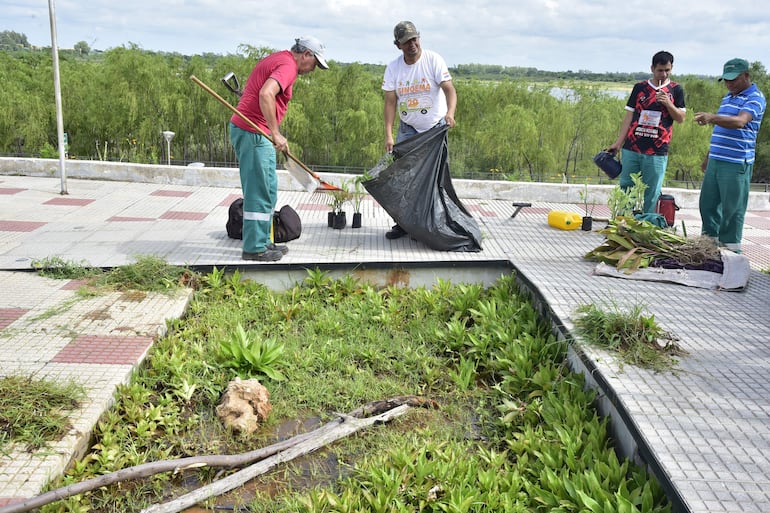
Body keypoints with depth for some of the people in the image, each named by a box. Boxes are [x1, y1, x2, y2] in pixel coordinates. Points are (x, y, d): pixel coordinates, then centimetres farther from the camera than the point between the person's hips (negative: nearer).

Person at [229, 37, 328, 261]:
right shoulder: (287, 66, -13)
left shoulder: (276, 59, 20)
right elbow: (266, 94, -31)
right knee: (259, 191, -5)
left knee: (268, 190, 16)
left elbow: (261, 93, 30)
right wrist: (276, 133, -29)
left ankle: (263, 241, 23)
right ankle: (254, 248, 2)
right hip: (254, 133, -11)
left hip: (244, 128, 11)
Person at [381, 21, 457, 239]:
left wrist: (450, 112, -40)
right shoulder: (393, 67, -4)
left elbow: (449, 89, -19)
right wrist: (388, 135, -16)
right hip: (408, 128, 3)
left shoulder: (433, 60, -12)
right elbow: (390, 102, -6)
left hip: (435, 127, -3)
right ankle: (402, 223, 6)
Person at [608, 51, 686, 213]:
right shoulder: (639, 88, 9)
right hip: (631, 148, 2)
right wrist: (618, 143, 3)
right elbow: (629, 117, 9)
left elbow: (681, 118, 4)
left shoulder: (676, 90, 7)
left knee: (651, 194, 2)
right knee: (625, 189, 5)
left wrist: (668, 103, -13)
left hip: (657, 152, -1)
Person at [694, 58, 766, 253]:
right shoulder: (728, 97, 18)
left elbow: (740, 122, -29)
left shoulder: (755, 98, -9)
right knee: (707, 203, 12)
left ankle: (730, 248, 7)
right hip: (716, 161, 8)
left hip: (737, 164, -8)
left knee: (733, 208, -3)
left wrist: (712, 118, -45)